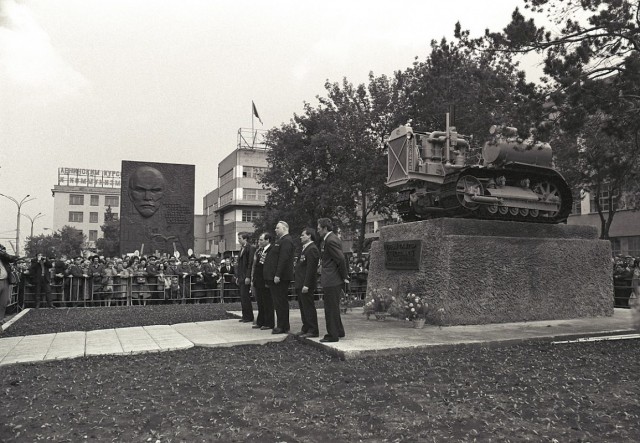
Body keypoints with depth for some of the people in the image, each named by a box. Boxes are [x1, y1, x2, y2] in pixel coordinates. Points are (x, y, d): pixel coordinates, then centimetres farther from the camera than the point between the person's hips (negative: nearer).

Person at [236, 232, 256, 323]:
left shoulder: (250, 248, -11)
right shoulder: (242, 249, 19)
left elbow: (250, 263, -17)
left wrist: (248, 277, -20)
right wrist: (237, 276, 18)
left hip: (246, 278, -9)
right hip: (241, 278, 9)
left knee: (245, 297, -6)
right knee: (242, 298, 9)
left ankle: (249, 317, 1)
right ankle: (245, 316, 15)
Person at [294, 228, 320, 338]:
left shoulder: (312, 249, -15)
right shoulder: (305, 248, 18)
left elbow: (311, 269, -22)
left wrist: (306, 285, -24)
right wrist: (299, 284, 18)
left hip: (306, 284, -10)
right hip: (301, 284, 10)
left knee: (308, 307, -5)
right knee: (303, 307, 15)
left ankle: (313, 331, 2)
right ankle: (306, 329, 24)